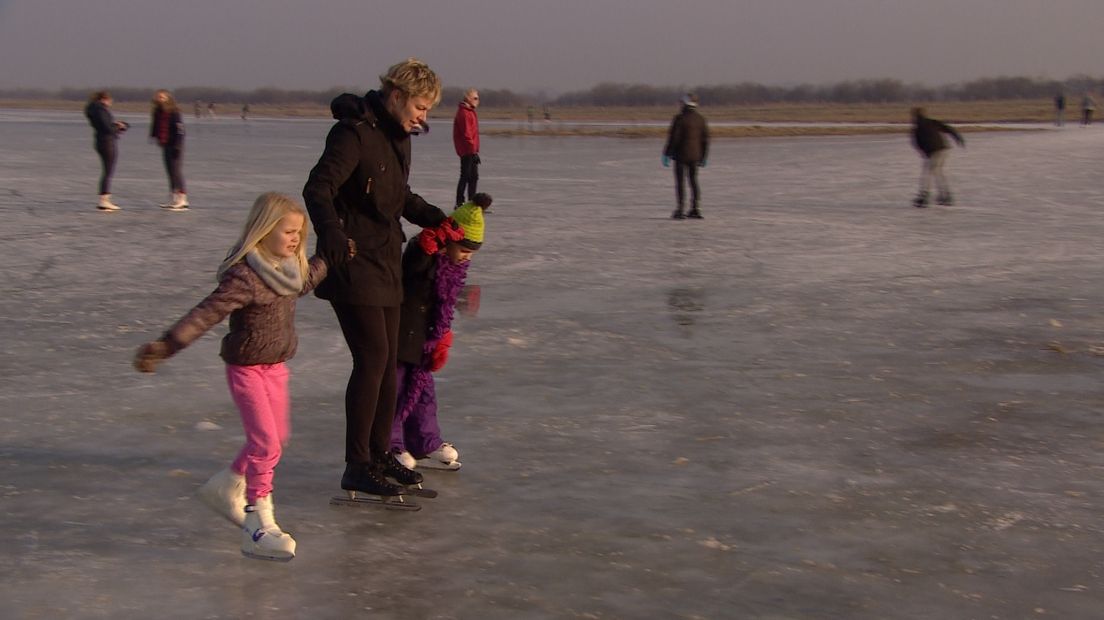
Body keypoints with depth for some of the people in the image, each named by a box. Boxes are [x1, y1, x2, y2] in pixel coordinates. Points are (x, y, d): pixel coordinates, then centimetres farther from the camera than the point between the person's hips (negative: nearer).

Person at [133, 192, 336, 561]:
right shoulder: (245, 277, -24)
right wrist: (165, 346, -42)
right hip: (247, 368, -9)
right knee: (265, 444, -12)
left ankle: (225, 488, 38)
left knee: (277, 437, 17)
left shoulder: (289, 269, 2)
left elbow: (303, 283, 28)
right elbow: (205, 314, -32)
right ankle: (258, 527, -6)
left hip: (276, 366, 9)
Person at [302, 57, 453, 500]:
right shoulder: (354, 132, -16)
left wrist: (437, 219, 15)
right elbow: (318, 188, -25)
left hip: (385, 264, 9)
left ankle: (380, 453, 24)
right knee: (372, 358, -11)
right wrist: (331, 233, -41)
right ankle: (357, 467, -4)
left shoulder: (398, 137, 13)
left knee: (388, 361, 12)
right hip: (353, 264, -9)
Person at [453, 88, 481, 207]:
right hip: (467, 151, -10)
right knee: (465, 177, -8)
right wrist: (473, 151, -22)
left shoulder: (470, 112, 17)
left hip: (471, 151, 10)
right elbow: (466, 134, -21)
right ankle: (459, 203, -5)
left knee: (474, 177, 14)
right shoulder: (464, 113, -15)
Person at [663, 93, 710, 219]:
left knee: (680, 182, 0)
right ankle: (694, 210, 13)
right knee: (693, 181, 13)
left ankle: (680, 211, -3)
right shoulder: (701, 119, 5)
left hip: (681, 155, -5)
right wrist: (703, 157, 17)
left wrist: (667, 154, -9)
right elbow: (705, 139, 8)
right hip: (695, 156, 5)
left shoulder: (680, 118, -13)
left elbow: (673, 138, -15)